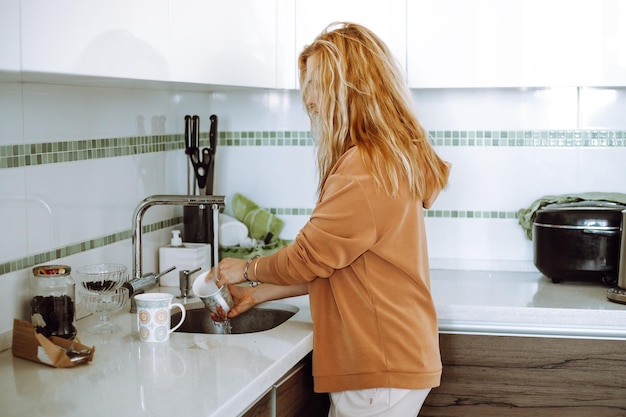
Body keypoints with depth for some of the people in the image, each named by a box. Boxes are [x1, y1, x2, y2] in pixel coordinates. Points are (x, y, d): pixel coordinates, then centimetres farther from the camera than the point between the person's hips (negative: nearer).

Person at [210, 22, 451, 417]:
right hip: (385, 358, 9)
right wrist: (259, 293, 15)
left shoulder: (367, 168, -20)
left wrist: (247, 269, 5)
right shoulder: (389, 157, 12)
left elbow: (308, 257, -14)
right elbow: (329, 266, 16)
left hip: (382, 369, -9)